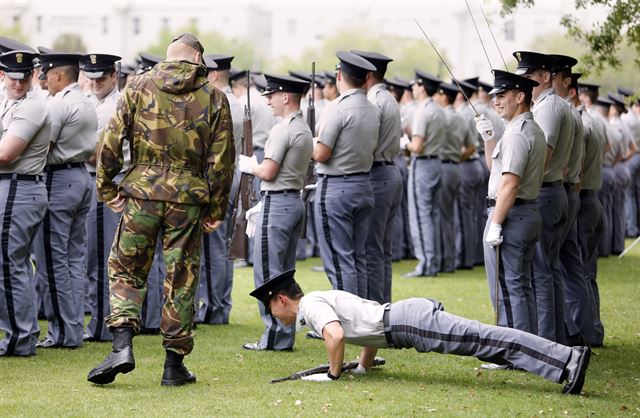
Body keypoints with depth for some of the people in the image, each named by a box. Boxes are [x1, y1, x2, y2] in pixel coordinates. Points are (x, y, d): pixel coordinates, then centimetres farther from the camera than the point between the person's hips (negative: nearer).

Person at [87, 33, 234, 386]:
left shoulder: (138, 88, 3)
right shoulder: (214, 98, 2)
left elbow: (110, 142, -1)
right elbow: (221, 160, 1)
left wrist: (108, 190, 7)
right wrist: (216, 210, 8)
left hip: (142, 193, 0)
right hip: (189, 198, 0)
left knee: (126, 269, 11)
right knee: (181, 279, 7)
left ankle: (122, 345, -7)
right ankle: (174, 365, 11)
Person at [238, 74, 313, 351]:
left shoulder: (282, 130, -15)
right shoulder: (305, 130, 16)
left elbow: (268, 172, -19)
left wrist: (248, 165, 2)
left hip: (277, 204, -10)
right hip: (295, 201, 10)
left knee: (267, 275, -5)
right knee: (284, 275, 13)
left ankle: (275, 336, -5)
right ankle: (286, 335, 16)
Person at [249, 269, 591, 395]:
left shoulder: (309, 305, 0)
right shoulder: (326, 298, 30)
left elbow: (335, 335, -19)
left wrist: (333, 374, -5)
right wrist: (364, 366, 35)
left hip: (406, 323, -9)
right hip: (406, 314, 9)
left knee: (480, 340, -19)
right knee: (484, 340, -2)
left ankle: (567, 361, -30)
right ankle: (569, 358, -12)